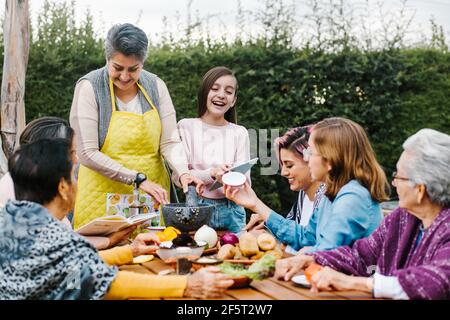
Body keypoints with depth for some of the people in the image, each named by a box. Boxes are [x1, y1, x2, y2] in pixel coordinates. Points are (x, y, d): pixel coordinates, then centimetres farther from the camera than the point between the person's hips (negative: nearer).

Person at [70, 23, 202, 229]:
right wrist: (138, 179, -18)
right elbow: (88, 154, -14)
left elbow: (170, 142, -1)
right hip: (104, 199, -3)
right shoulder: (89, 87, -9)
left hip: (152, 196, 3)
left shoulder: (156, 86, 1)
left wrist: (182, 173, -20)